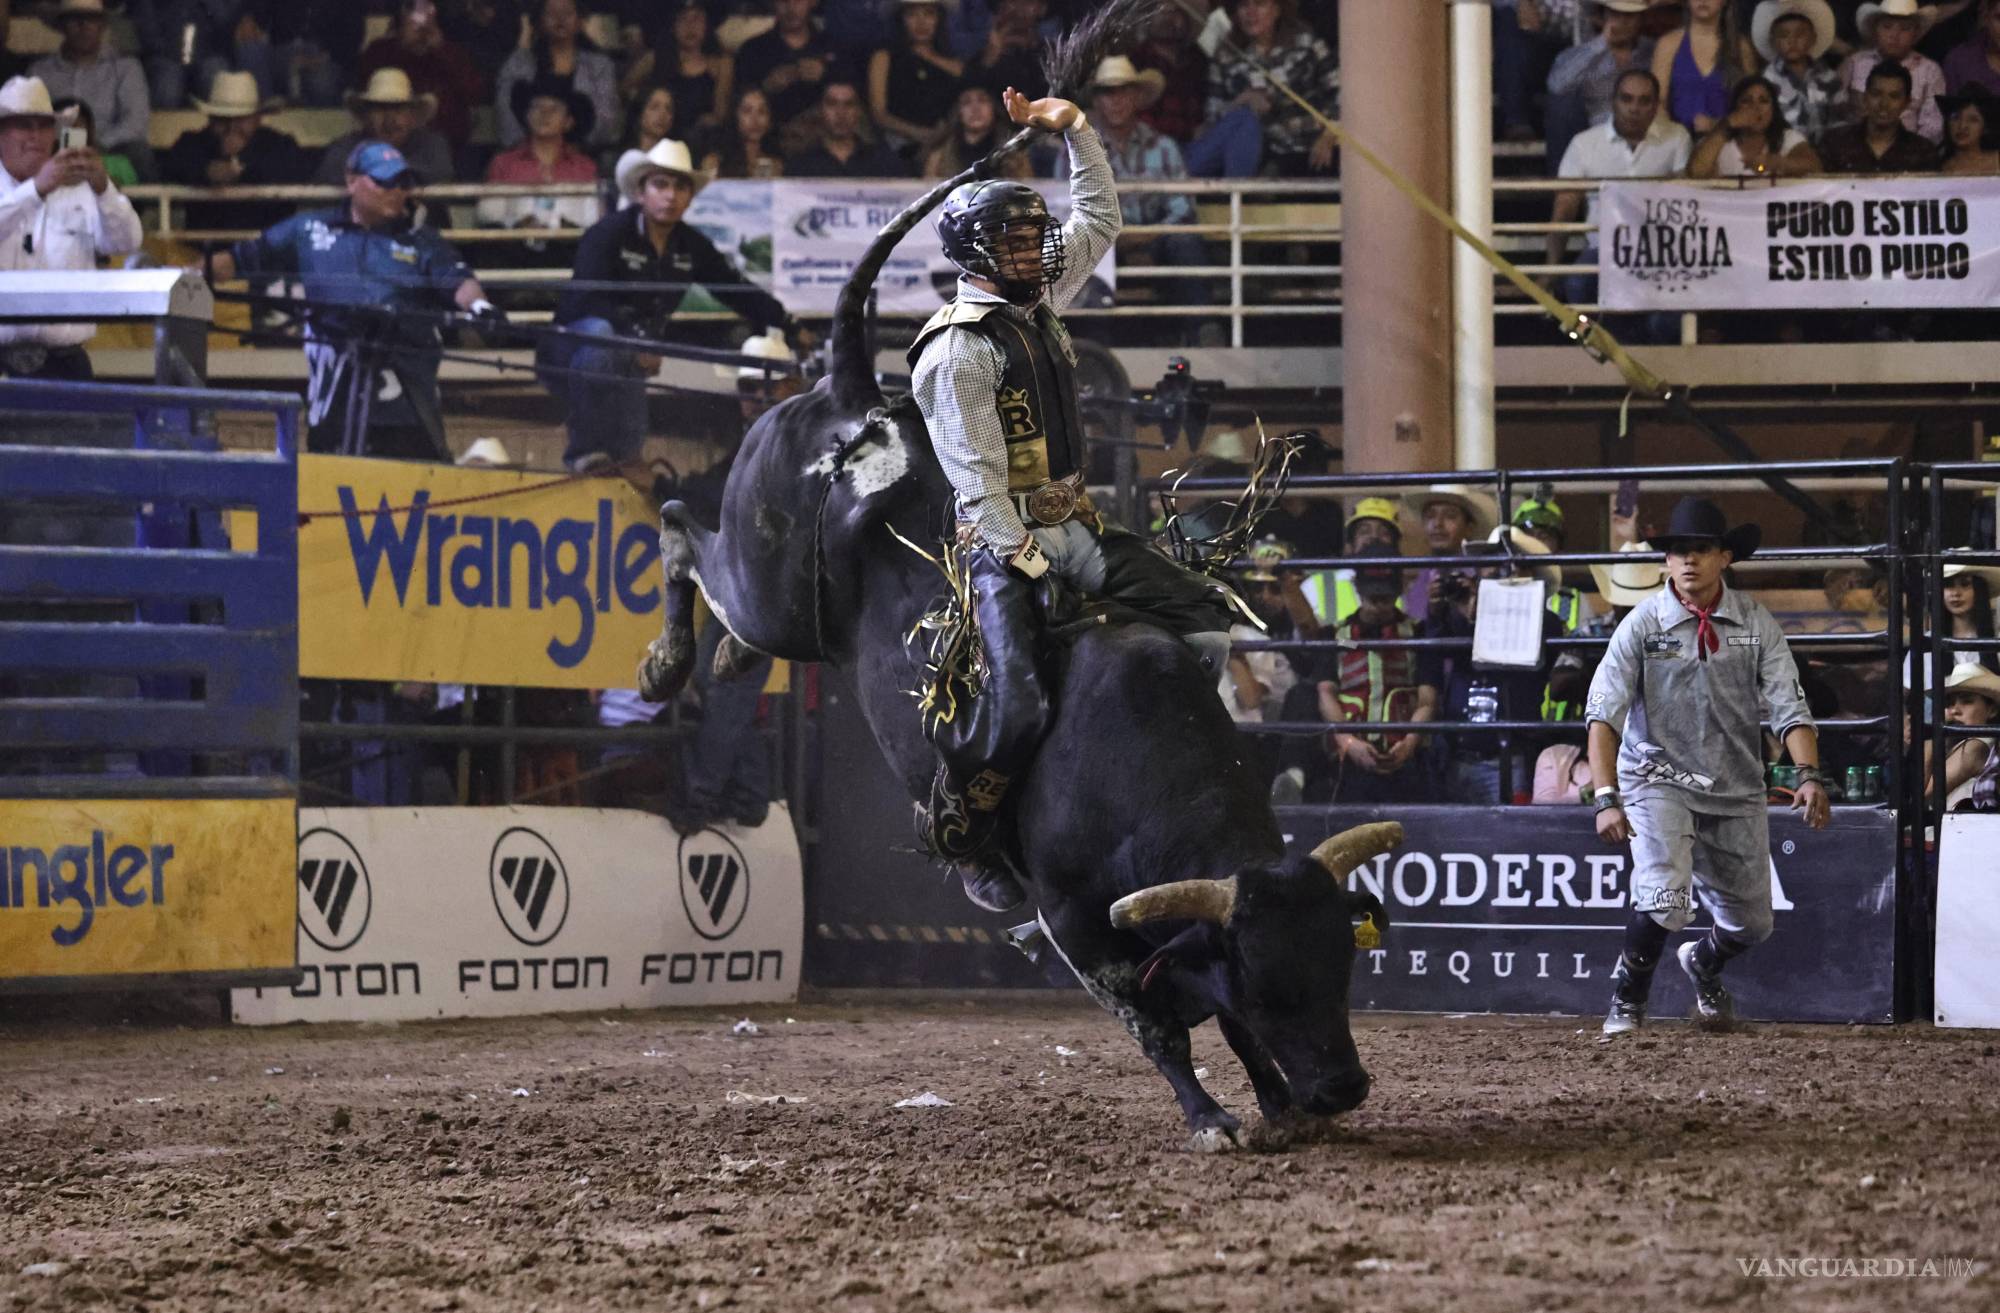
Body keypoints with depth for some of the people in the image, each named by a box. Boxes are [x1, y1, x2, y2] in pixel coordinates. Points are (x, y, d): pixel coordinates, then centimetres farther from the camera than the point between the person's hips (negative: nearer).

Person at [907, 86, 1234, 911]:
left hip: (1077, 529, 8)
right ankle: (955, 828, 0)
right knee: (1018, 703, -23)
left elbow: (1099, 224, 28)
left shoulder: (1041, 307, 14)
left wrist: (1075, 132, 17)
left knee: (1204, 624, -4)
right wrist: (1030, 565, -20)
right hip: (1005, 542, -8)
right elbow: (979, 476, -16)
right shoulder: (957, 349, -10)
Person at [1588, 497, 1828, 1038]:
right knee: (1664, 898, -26)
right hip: (1659, 782, -3)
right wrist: (1606, 798, -24)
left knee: (1752, 923, 11)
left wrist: (1809, 776, -24)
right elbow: (1604, 715, -12)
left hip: (1737, 790, 3)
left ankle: (1703, 963, 47)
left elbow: (1789, 708, -7)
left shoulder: (1755, 622, -3)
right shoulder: (1644, 624, -8)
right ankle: (1626, 1002, -2)